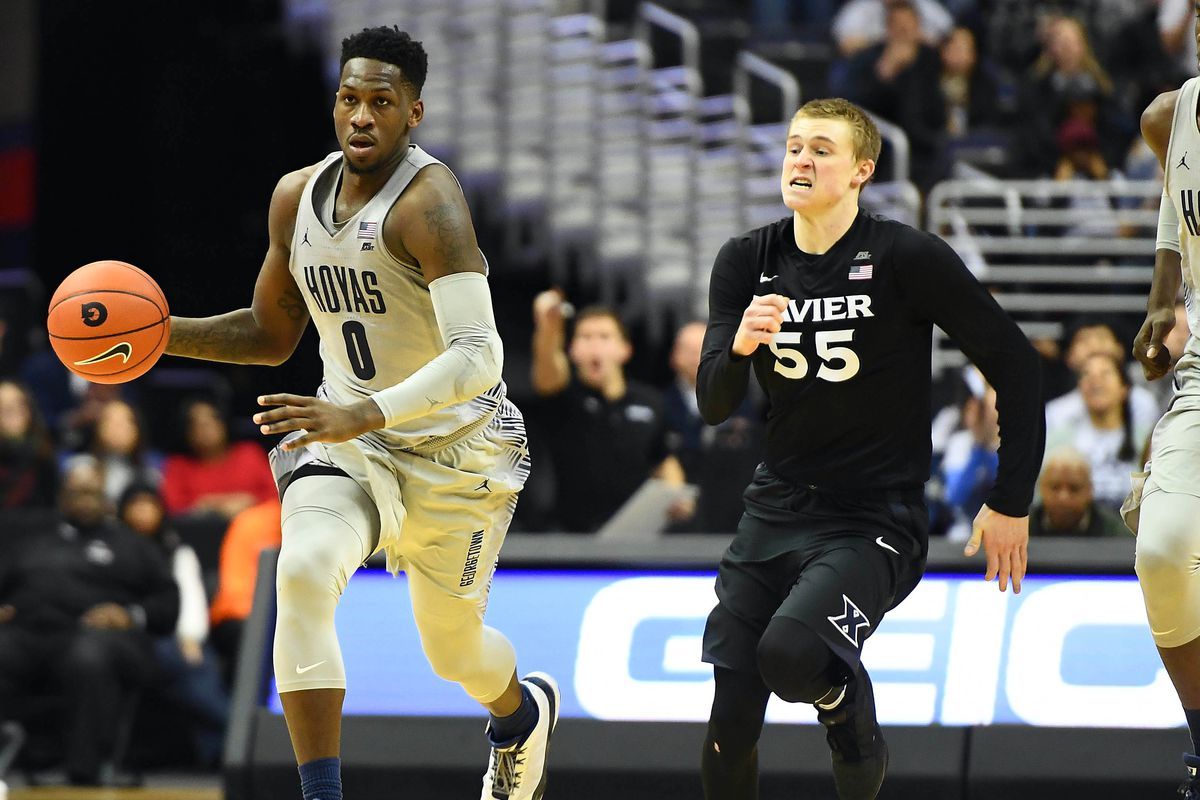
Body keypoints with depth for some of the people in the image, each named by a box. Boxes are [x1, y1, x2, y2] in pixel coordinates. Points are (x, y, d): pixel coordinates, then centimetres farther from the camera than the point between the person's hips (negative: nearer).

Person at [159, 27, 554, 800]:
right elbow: (273, 334, 13)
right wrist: (165, 334, -3)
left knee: (452, 650, 14)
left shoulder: (427, 200, -25)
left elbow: (478, 356, -35)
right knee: (303, 572, -27)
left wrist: (365, 415, -47)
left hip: (459, 448, -4)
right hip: (347, 438, 4)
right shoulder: (297, 197, -2)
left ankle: (524, 712, 54)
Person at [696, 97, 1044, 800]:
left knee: (790, 651, -31)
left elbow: (1016, 366, -5)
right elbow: (714, 405, 0)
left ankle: (847, 701, 3)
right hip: (776, 509, 5)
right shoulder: (748, 262, 3)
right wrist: (740, 346, -23)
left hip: (875, 522, -5)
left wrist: (1012, 504, -3)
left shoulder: (909, 258, -11)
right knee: (730, 726, -4)